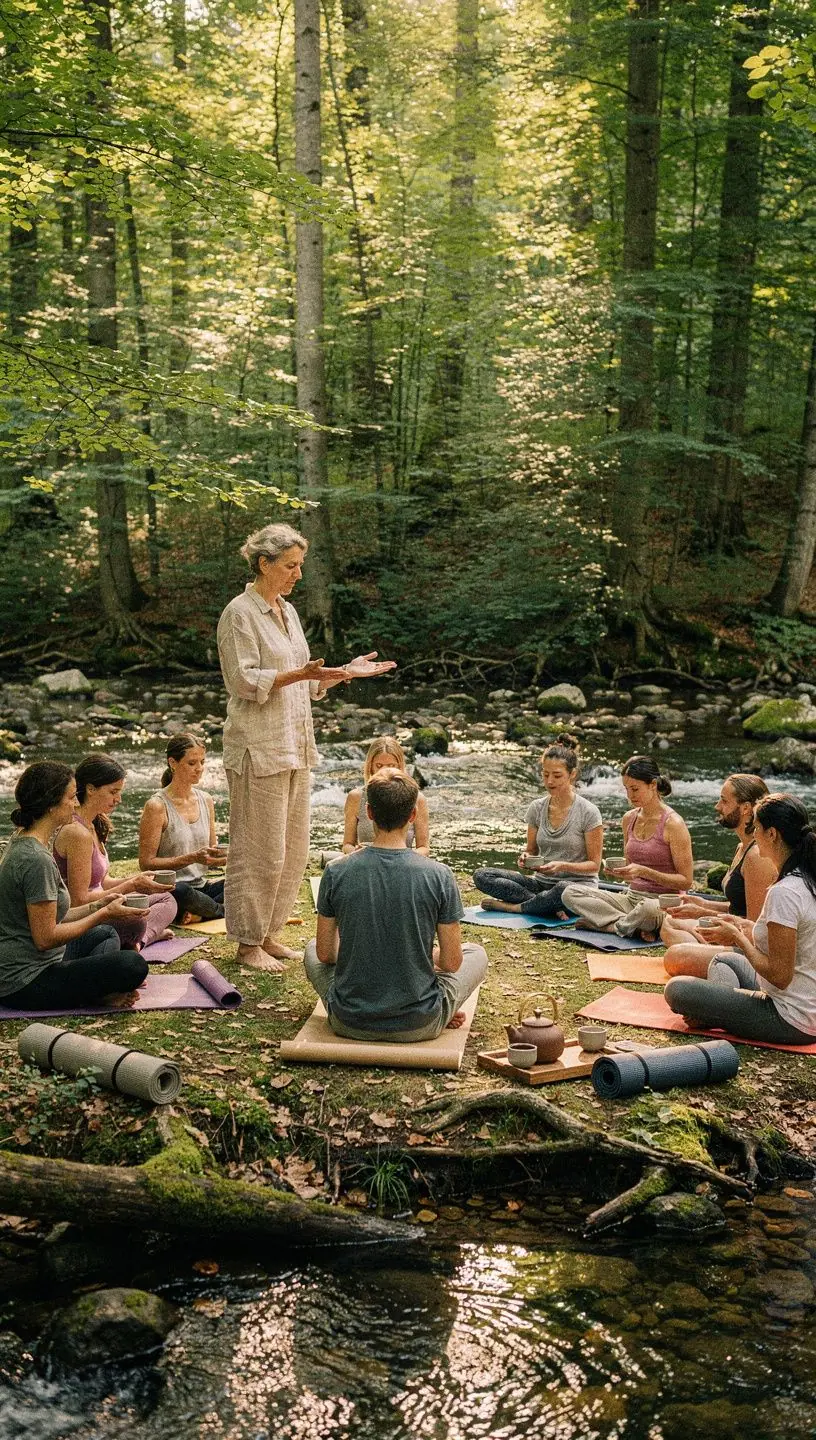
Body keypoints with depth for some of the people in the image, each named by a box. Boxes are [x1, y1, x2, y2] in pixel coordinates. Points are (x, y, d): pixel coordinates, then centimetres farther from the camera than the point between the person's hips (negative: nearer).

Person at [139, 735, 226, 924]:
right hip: (169, 890, -6)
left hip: (200, 886, 6)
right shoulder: (157, 806, -10)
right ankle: (223, 912, -14)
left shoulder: (206, 800, 10)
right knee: (180, 891, -40)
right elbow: (146, 863, -14)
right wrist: (192, 858, -23)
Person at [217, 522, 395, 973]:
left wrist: (346, 672, 8)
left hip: (294, 745, 9)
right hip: (258, 748, -9)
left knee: (293, 849, 12)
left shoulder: (287, 611, 16)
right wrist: (300, 673, -26)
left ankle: (268, 934, 24)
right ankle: (248, 944, 10)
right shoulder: (240, 613, -10)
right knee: (261, 850, -3)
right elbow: (244, 681, -18)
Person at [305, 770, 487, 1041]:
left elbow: (325, 953, 0)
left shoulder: (336, 873, -10)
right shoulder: (438, 876, -14)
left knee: (312, 949, 31)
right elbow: (452, 962, -8)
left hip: (350, 1024, 1)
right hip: (419, 1026, -1)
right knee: (477, 954, 25)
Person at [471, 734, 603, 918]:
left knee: (564, 890, -44)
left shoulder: (588, 812, -8)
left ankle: (513, 906, -17)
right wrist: (525, 858, -11)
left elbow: (594, 865, -6)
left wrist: (562, 866, -23)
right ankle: (552, 906, -24)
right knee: (481, 877, -15)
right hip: (542, 882, 5)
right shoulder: (537, 808, 5)